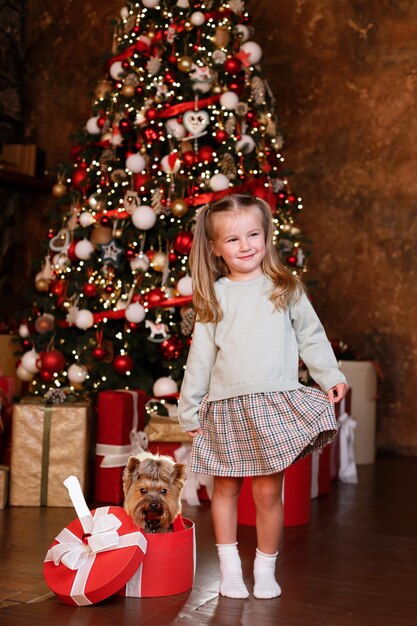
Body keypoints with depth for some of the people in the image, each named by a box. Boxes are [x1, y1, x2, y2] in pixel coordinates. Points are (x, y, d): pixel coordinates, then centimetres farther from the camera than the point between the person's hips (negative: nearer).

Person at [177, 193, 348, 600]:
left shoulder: (286, 289, 8)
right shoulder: (215, 297, 7)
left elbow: (311, 337, 12)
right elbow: (200, 356, 8)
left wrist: (330, 376, 3)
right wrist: (189, 409, 9)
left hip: (275, 404, -1)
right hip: (226, 408, 1)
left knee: (268, 491, 1)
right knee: (225, 488, 8)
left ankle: (266, 569, 19)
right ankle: (229, 567, 24)